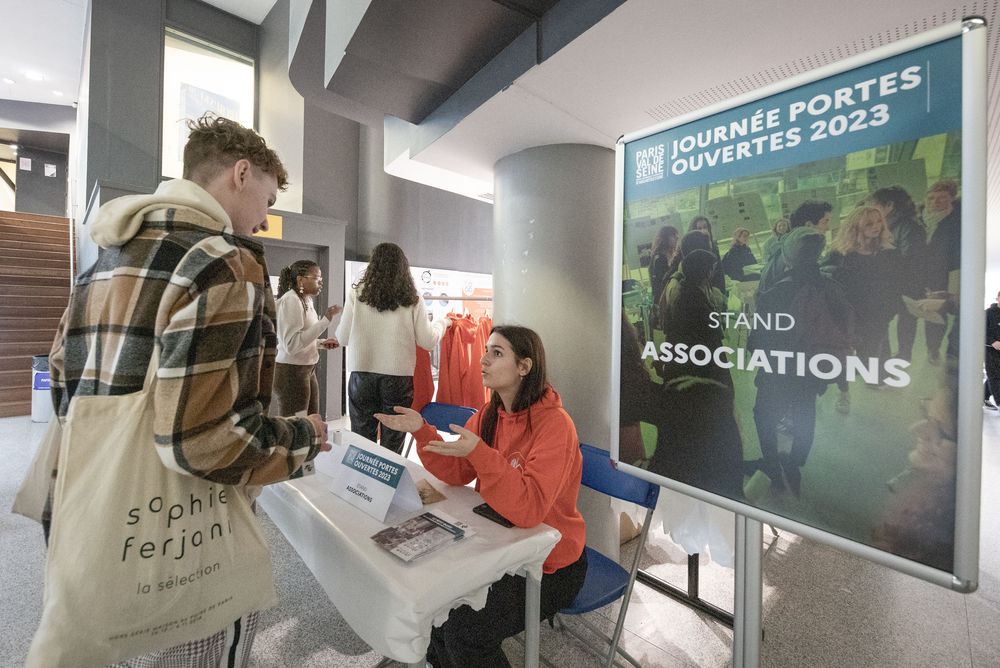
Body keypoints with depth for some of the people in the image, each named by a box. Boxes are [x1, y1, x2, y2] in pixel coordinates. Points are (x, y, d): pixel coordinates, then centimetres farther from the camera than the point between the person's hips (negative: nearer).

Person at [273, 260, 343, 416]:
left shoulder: (307, 300, 10)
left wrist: (321, 343, 4)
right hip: (291, 372, -9)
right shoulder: (290, 300, -16)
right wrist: (325, 319, -26)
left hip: (307, 370, 9)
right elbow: (292, 344, -26)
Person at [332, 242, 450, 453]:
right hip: (399, 378, 0)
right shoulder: (412, 300, -1)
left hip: (362, 375, 1)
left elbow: (342, 338, 3)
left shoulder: (357, 294, -1)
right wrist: (442, 323, 19)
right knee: (392, 447, 9)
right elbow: (428, 341, 0)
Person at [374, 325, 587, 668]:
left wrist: (478, 452, -43)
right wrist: (421, 431, -15)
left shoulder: (555, 424, -25)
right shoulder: (490, 414, -1)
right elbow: (457, 472, -2)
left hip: (550, 563, -6)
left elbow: (529, 508, -33)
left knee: (464, 630, -16)